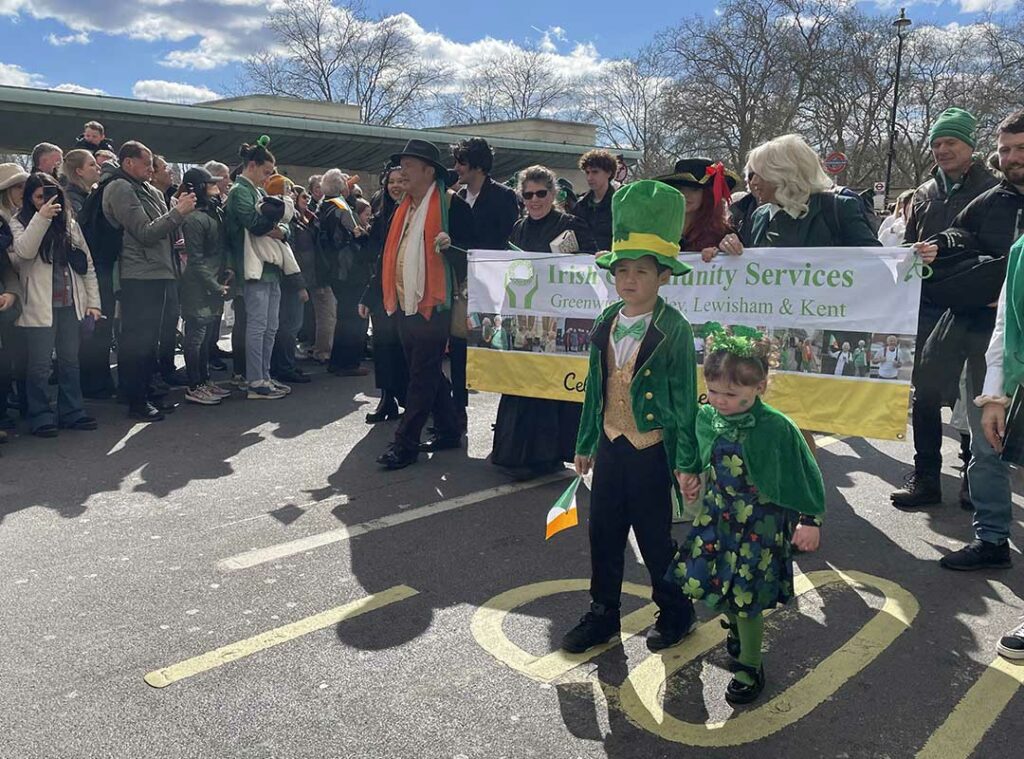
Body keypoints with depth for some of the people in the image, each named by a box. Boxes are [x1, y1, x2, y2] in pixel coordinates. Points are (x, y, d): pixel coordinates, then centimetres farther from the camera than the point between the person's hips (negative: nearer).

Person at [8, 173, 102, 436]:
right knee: (40, 365, 0)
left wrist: (93, 301, 5)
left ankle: (71, 412, 20)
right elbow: (23, 251, -20)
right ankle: (41, 417, 10)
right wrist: (42, 218, -26)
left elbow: (87, 263, 12)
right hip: (39, 306, -4)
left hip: (71, 304, 4)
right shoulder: (20, 222, 1)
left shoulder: (70, 223, 12)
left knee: (70, 360, 11)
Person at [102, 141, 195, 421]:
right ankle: (136, 403, 1)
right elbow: (145, 233, -16)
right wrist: (179, 211, -14)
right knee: (136, 341, -4)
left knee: (149, 340, 15)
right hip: (139, 277, -9)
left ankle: (146, 394, 24)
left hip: (157, 273, 9)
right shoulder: (120, 189, -9)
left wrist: (181, 209, 6)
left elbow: (161, 227, 20)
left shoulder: (148, 190, 18)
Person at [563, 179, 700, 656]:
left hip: (651, 448, -6)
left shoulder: (673, 329, -12)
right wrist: (585, 443, 15)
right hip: (610, 443, 6)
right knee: (603, 532, 13)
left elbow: (684, 396, -11)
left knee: (654, 536, 7)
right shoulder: (606, 323, 4)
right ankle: (602, 615, 30)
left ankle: (675, 613, 29)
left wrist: (686, 462, -12)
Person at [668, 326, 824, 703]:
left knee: (745, 598, 0)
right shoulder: (707, 418, -8)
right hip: (717, 516, 5)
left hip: (760, 524, -5)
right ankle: (735, 623, 45)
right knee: (704, 581, 12)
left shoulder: (776, 428, -22)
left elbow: (805, 474, -10)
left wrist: (810, 521, -5)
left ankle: (750, 666, 25)